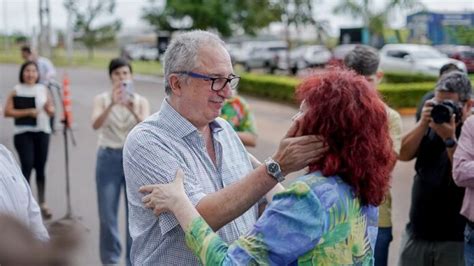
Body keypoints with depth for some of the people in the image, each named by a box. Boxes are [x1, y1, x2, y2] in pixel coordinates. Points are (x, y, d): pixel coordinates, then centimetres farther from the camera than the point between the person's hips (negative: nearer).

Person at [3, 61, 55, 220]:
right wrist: (27, 112, -16)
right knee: (27, 166, -13)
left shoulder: (43, 89, 8)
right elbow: (7, 112, -8)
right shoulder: (16, 91, -2)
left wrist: (48, 108, -10)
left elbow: (52, 112, 13)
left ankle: (42, 203, 19)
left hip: (42, 132, 3)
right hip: (23, 133, -3)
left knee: (40, 168, 8)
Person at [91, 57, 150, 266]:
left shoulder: (141, 101, 2)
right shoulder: (102, 99, 0)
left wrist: (133, 111, -30)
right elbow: (96, 125, -18)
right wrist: (112, 104, -33)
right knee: (107, 213, 5)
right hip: (109, 158, 0)